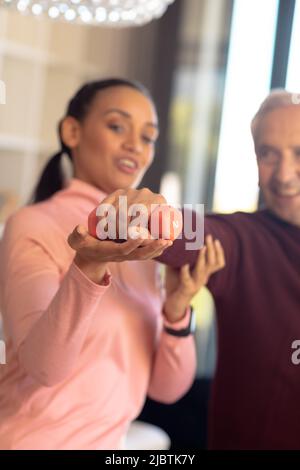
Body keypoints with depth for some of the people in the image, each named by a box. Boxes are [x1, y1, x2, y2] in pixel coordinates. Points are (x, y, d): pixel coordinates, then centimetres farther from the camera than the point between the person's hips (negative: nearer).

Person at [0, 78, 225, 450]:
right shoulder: (32, 226, -13)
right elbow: (44, 366, -26)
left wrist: (177, 310, -17)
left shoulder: (140, 249, 4)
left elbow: (166, 388, -1)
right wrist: (90, 266, -39)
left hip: (107, 440, 6)